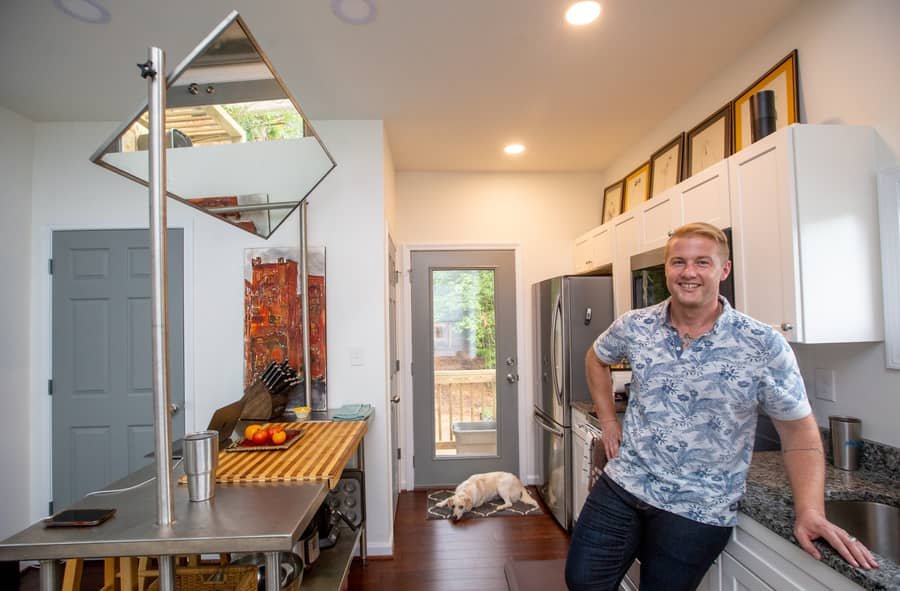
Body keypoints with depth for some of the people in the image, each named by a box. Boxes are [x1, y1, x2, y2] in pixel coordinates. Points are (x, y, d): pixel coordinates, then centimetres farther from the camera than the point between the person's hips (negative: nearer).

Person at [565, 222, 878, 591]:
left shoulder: (764, 346, -12)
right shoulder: (633, 327, -4)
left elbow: (799, 432, -5)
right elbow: (596, 359, 16)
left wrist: (810, 513, -16)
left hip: (699, 511, -2)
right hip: (622, 486, 3)